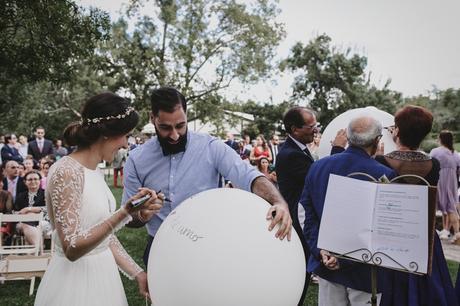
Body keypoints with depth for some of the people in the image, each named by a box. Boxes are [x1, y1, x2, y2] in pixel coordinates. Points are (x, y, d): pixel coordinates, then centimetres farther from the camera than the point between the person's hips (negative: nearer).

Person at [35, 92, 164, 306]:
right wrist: (124, 214, -35)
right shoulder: (66, 172, -21)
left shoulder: (95, 172, 5)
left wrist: (137, 273, 3)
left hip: (101, 275, 8)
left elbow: (105, 234, 8)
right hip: (76, 283, -8)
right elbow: (72, 248, -26)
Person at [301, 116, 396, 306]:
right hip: (366, 269, -4)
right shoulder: (384, 175, -18)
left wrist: (320, 250, -6)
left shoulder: (317, 167, -4)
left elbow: (307, 215, -2)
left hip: (325, 265, 4)